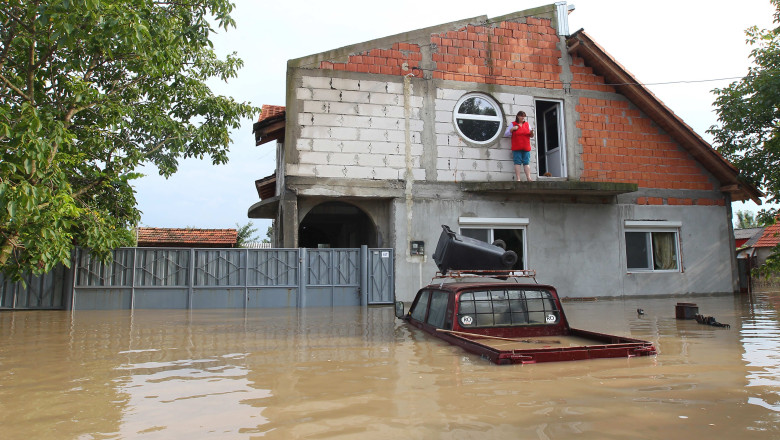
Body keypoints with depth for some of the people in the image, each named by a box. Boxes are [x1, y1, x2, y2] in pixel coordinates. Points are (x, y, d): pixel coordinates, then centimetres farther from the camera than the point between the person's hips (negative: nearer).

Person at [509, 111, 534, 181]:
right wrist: (512, 129, -12)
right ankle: (518, 179, -10)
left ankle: (528, 178, -7)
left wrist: (531, 132, -5)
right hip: (516, 148, -3)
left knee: (526, 162, -3)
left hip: (526, 147, 3)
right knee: (517, 162, -8)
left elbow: (531, 136, 18)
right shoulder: (513, 124, 8)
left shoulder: (527, 124, 16)